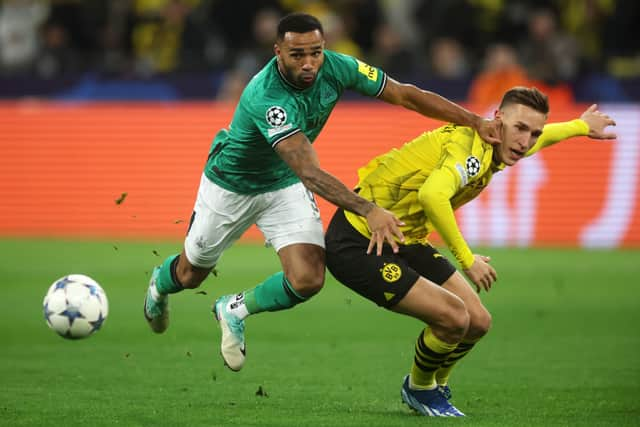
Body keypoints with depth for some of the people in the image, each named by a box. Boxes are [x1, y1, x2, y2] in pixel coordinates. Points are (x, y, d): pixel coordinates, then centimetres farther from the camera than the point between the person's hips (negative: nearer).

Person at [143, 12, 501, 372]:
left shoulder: (335, 68, -23)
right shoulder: (266, 98, -40)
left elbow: (406, 95, -14)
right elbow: (310, 173, -46)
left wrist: (475, 121, -21)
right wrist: (369, 211, -56)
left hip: (286, 186, 4)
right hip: (231, 185, -4)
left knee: (307, 280, -16)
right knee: (191, 275, 17)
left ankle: (235, 310, 11)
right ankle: (160, 285, 54)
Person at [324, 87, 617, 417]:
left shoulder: (497, 146, 3)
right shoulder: (473, 150, -27)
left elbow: (537, 138, 29)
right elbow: (432, 195, -47)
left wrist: (581, 126, 46)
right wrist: (466, 259, -37)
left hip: (404, 241, 10)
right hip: (356, 245, -10)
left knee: (478, 323, 7)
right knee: (453, 317, -17)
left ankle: (436, 386, 37)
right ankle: (419, 389, 13)